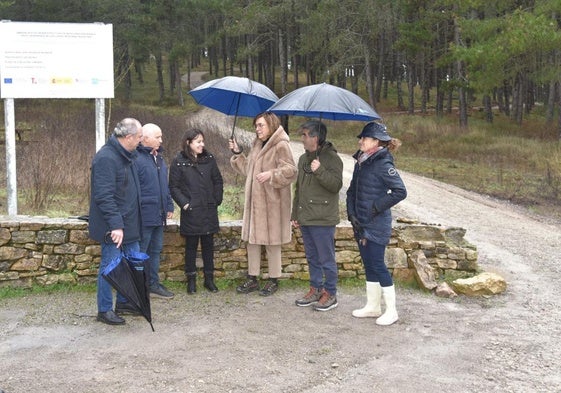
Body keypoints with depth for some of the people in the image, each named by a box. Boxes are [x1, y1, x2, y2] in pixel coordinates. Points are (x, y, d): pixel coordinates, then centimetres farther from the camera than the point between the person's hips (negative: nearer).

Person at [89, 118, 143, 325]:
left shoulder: (126, 155, 11)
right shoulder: (106, 158, -21)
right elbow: (104, 196, -26)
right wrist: (116, 224, -30)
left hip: (129, 223, 10)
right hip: (113, 227, -10)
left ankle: (124, 301, 31)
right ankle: (104, 310, 13)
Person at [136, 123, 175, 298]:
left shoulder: (159, 158, 14)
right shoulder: (137, 159, -16)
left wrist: (169, 205, 16)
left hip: (158, 215, 9)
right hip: (144, 216, -9)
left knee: (156, 250, 16)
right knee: (140, 253, 2)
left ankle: (153, 283, 27)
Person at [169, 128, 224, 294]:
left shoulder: (209, 159, 4)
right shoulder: (179, 162, -6)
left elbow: (218, 181, 10)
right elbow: (174, 187, -4)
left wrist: (217, 200, 3)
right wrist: (184, 203, -12)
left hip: (209, 211, 3)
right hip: (191, 212, -3)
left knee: (208, 245, 10)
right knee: (191, 246, 6)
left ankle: (209, 278, 20)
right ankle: (191, 279, 17)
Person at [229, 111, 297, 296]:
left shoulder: (281, 146, -11)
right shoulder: (257, 146, 15)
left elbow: (291, 170, -18)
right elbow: (248, 169, 21)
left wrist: (271, 174, -26)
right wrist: (237, 153, 12)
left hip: (272, 201, -8)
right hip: (254, 200, 8)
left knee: (272, 241, 2)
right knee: (252, 239, 10)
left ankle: (274, 280, 14)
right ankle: (252, 279, 20)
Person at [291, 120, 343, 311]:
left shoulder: (331, 158, -10)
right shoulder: (303, 159, 14)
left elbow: (336, 185, -18)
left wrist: (320, 171, -29)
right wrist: (295, 214, 18)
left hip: (323, 219, -8)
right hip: (305, 218, 8)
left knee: (326, 259, 1)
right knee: (312, 257, 16)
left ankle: (330, 294, 11)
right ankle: (315, 290, 27)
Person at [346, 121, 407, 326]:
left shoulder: (382, 164, -15)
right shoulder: (361, 162, 9)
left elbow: (400, 191, -21)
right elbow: (352, 190, 17)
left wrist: (377, 206, -16)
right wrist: (351, 212, 5)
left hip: (376, 225, -8)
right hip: (361, 223, 8)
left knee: (377, 265, -4)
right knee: (368, 265, 14)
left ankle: (391, 310, 7)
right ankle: (372, 306, 26)